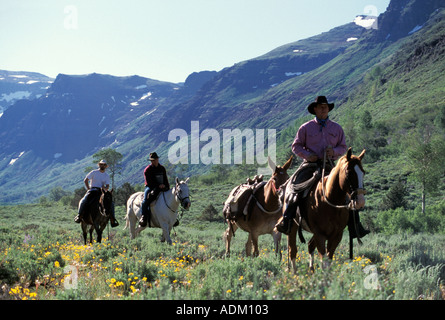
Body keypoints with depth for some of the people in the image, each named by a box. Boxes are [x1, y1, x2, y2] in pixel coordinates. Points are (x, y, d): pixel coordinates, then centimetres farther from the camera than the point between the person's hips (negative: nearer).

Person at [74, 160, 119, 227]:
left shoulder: (107, 176, 12)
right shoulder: (94, 172, 4)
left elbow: (107, 186, 6)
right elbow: (85, 180, 4)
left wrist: (105, 188, -17)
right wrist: (88, 189, -5)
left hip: (101, 191, 2)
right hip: (93, 190, -2)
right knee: (83, 201, -27)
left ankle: (112, 220, -18)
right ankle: (79, 216, -16)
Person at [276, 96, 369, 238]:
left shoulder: (337, 128, 13)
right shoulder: (306, 128, 7)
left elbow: (343, 147, 17)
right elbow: (296, 146, 10)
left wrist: (334, 151, -7)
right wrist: (307, 155, -9)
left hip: (328, 166, 2)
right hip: (310, 164, -2)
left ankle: (355, 224, -5)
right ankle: (286, 221, -20)